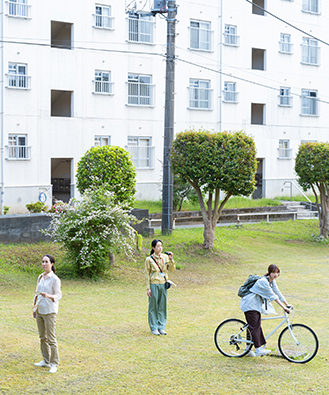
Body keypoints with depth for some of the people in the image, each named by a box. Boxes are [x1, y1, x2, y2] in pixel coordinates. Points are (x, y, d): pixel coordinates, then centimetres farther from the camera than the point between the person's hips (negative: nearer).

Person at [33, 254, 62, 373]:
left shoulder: (55, 279, -11)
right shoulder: (40, 277, 10)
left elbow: (58, 295, -13)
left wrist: (48, 296, -32)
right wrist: (35, 308, 18)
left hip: (50, 312, -7)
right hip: (40, 311, 7)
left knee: (51, 339, -5)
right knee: (42, 337, 12)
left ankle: (54, 364, 3)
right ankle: (46, 361, 22)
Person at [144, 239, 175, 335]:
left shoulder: (165, 257, 4)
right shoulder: (149, 259, -6)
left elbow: (172, 269, 4)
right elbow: (147, 274, -4)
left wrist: (171, 260, -12)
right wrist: (148, 288, -7)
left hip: (163, 284, 4)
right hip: (154, 285, -4)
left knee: (162, 306, 8)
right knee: (153, 306, 3)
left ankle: (161, 327, 17)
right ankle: (154, 328, 12)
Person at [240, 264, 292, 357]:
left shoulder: (272, 281, 6)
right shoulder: (263, 281, -24)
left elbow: (278, 293, 8)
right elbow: (273, 296, -28)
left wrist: (287, 304, 0)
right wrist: (283, 307, -30)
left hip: (257, 304, 10)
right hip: (250, 304, -10)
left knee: (256, 325, 10)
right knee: (255, 326, -14)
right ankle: (258, 349, -19)